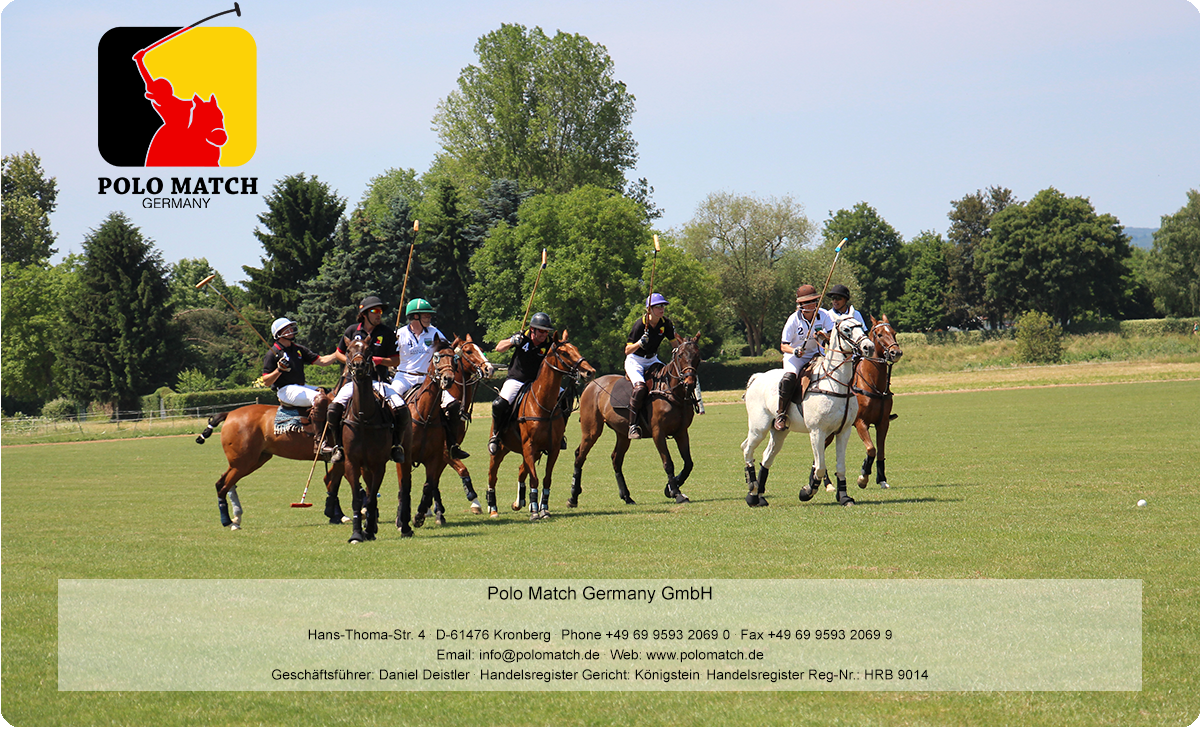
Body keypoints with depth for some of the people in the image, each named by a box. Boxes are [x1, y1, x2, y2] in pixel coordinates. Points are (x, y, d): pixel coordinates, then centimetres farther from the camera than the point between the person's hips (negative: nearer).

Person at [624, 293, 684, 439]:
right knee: (640, 387, -32)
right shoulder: (640, 324, -19)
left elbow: (676, 345, 5)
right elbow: (627, 351, -18)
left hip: (652, 360, 6)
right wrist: (640, 343, -36)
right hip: (634, 361, -6)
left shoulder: (666, 324, -4)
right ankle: (633, 425, -26)